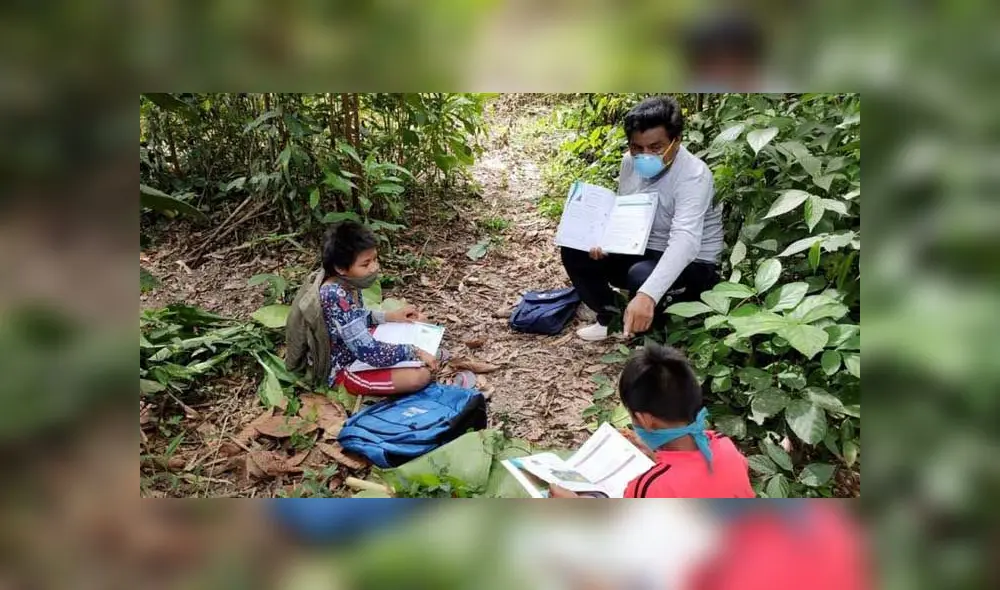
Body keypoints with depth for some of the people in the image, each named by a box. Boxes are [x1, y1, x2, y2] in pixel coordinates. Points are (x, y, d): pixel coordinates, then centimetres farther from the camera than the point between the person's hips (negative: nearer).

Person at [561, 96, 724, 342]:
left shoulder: (693, 175, -28)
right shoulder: (630, 162, -6)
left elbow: (684, 242, -43)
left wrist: (647, 295, -58)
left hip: (692, 265, -7)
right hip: (641, 252, 7)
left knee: (642, 276, -37)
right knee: (575, 252, -7)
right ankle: (609, 316, 10)